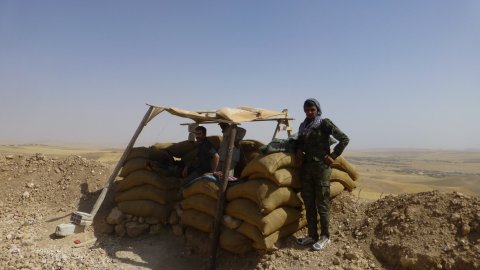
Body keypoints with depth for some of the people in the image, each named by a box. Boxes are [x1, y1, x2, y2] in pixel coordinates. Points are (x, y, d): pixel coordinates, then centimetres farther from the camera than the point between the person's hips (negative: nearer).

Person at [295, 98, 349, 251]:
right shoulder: (303, 126, 13)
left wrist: (332, 156, -9)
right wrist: (299, 150, 6)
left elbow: (344, 139, -6)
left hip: (321, 167, -6)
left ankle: (325, 236, 11)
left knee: (322, 203, 0)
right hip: (306, 167, 6)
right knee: (309, 203, 9)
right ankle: (312, 235, 19)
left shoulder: (325, 123, -5)